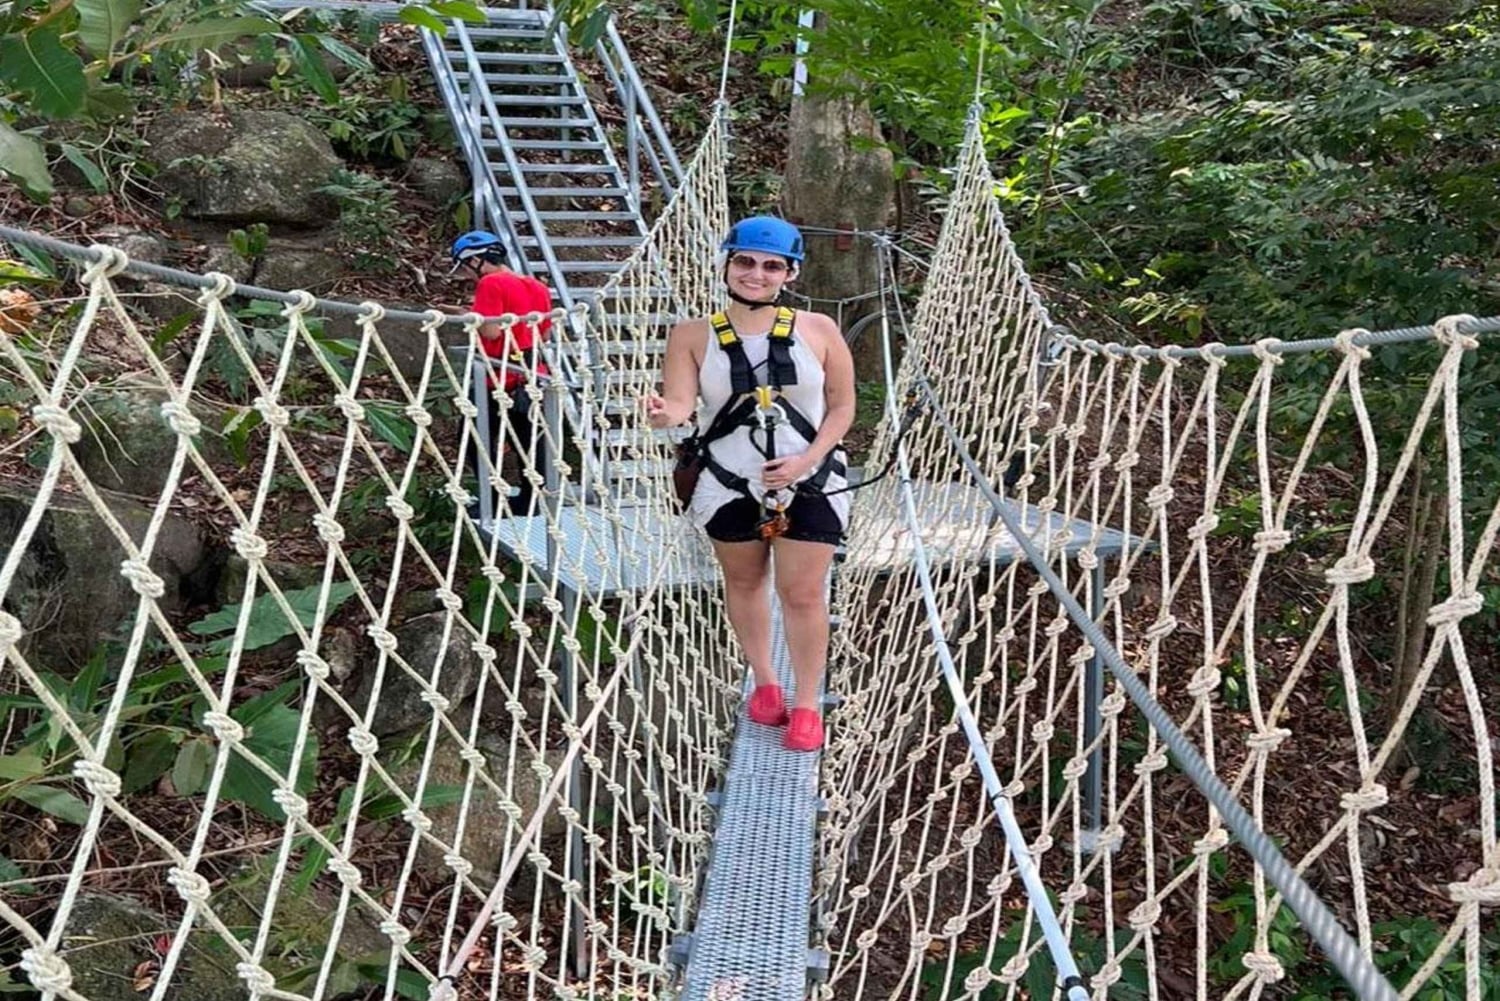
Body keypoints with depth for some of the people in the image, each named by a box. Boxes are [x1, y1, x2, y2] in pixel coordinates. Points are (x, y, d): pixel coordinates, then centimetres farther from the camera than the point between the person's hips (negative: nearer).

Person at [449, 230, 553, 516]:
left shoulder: (491, 284, -12)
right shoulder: (537, 287, 10)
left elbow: (491, 331, -21)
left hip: (500, 380, -7)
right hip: (533, 377, 7)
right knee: (530, 439, 14)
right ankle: (530, 500, 22)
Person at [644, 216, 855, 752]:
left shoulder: (818, 330, -3)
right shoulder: (693, 335, -4)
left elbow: (841, 407, 1)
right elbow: (680, 402, -15)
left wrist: (806, 460, -13)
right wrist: (664, 414, -39)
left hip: (809, 484, -1)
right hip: (730, 484, 1)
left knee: (803, 593, 2)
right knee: (743, 581, 16)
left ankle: (807, 704, 19)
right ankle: (763, 682, 37)